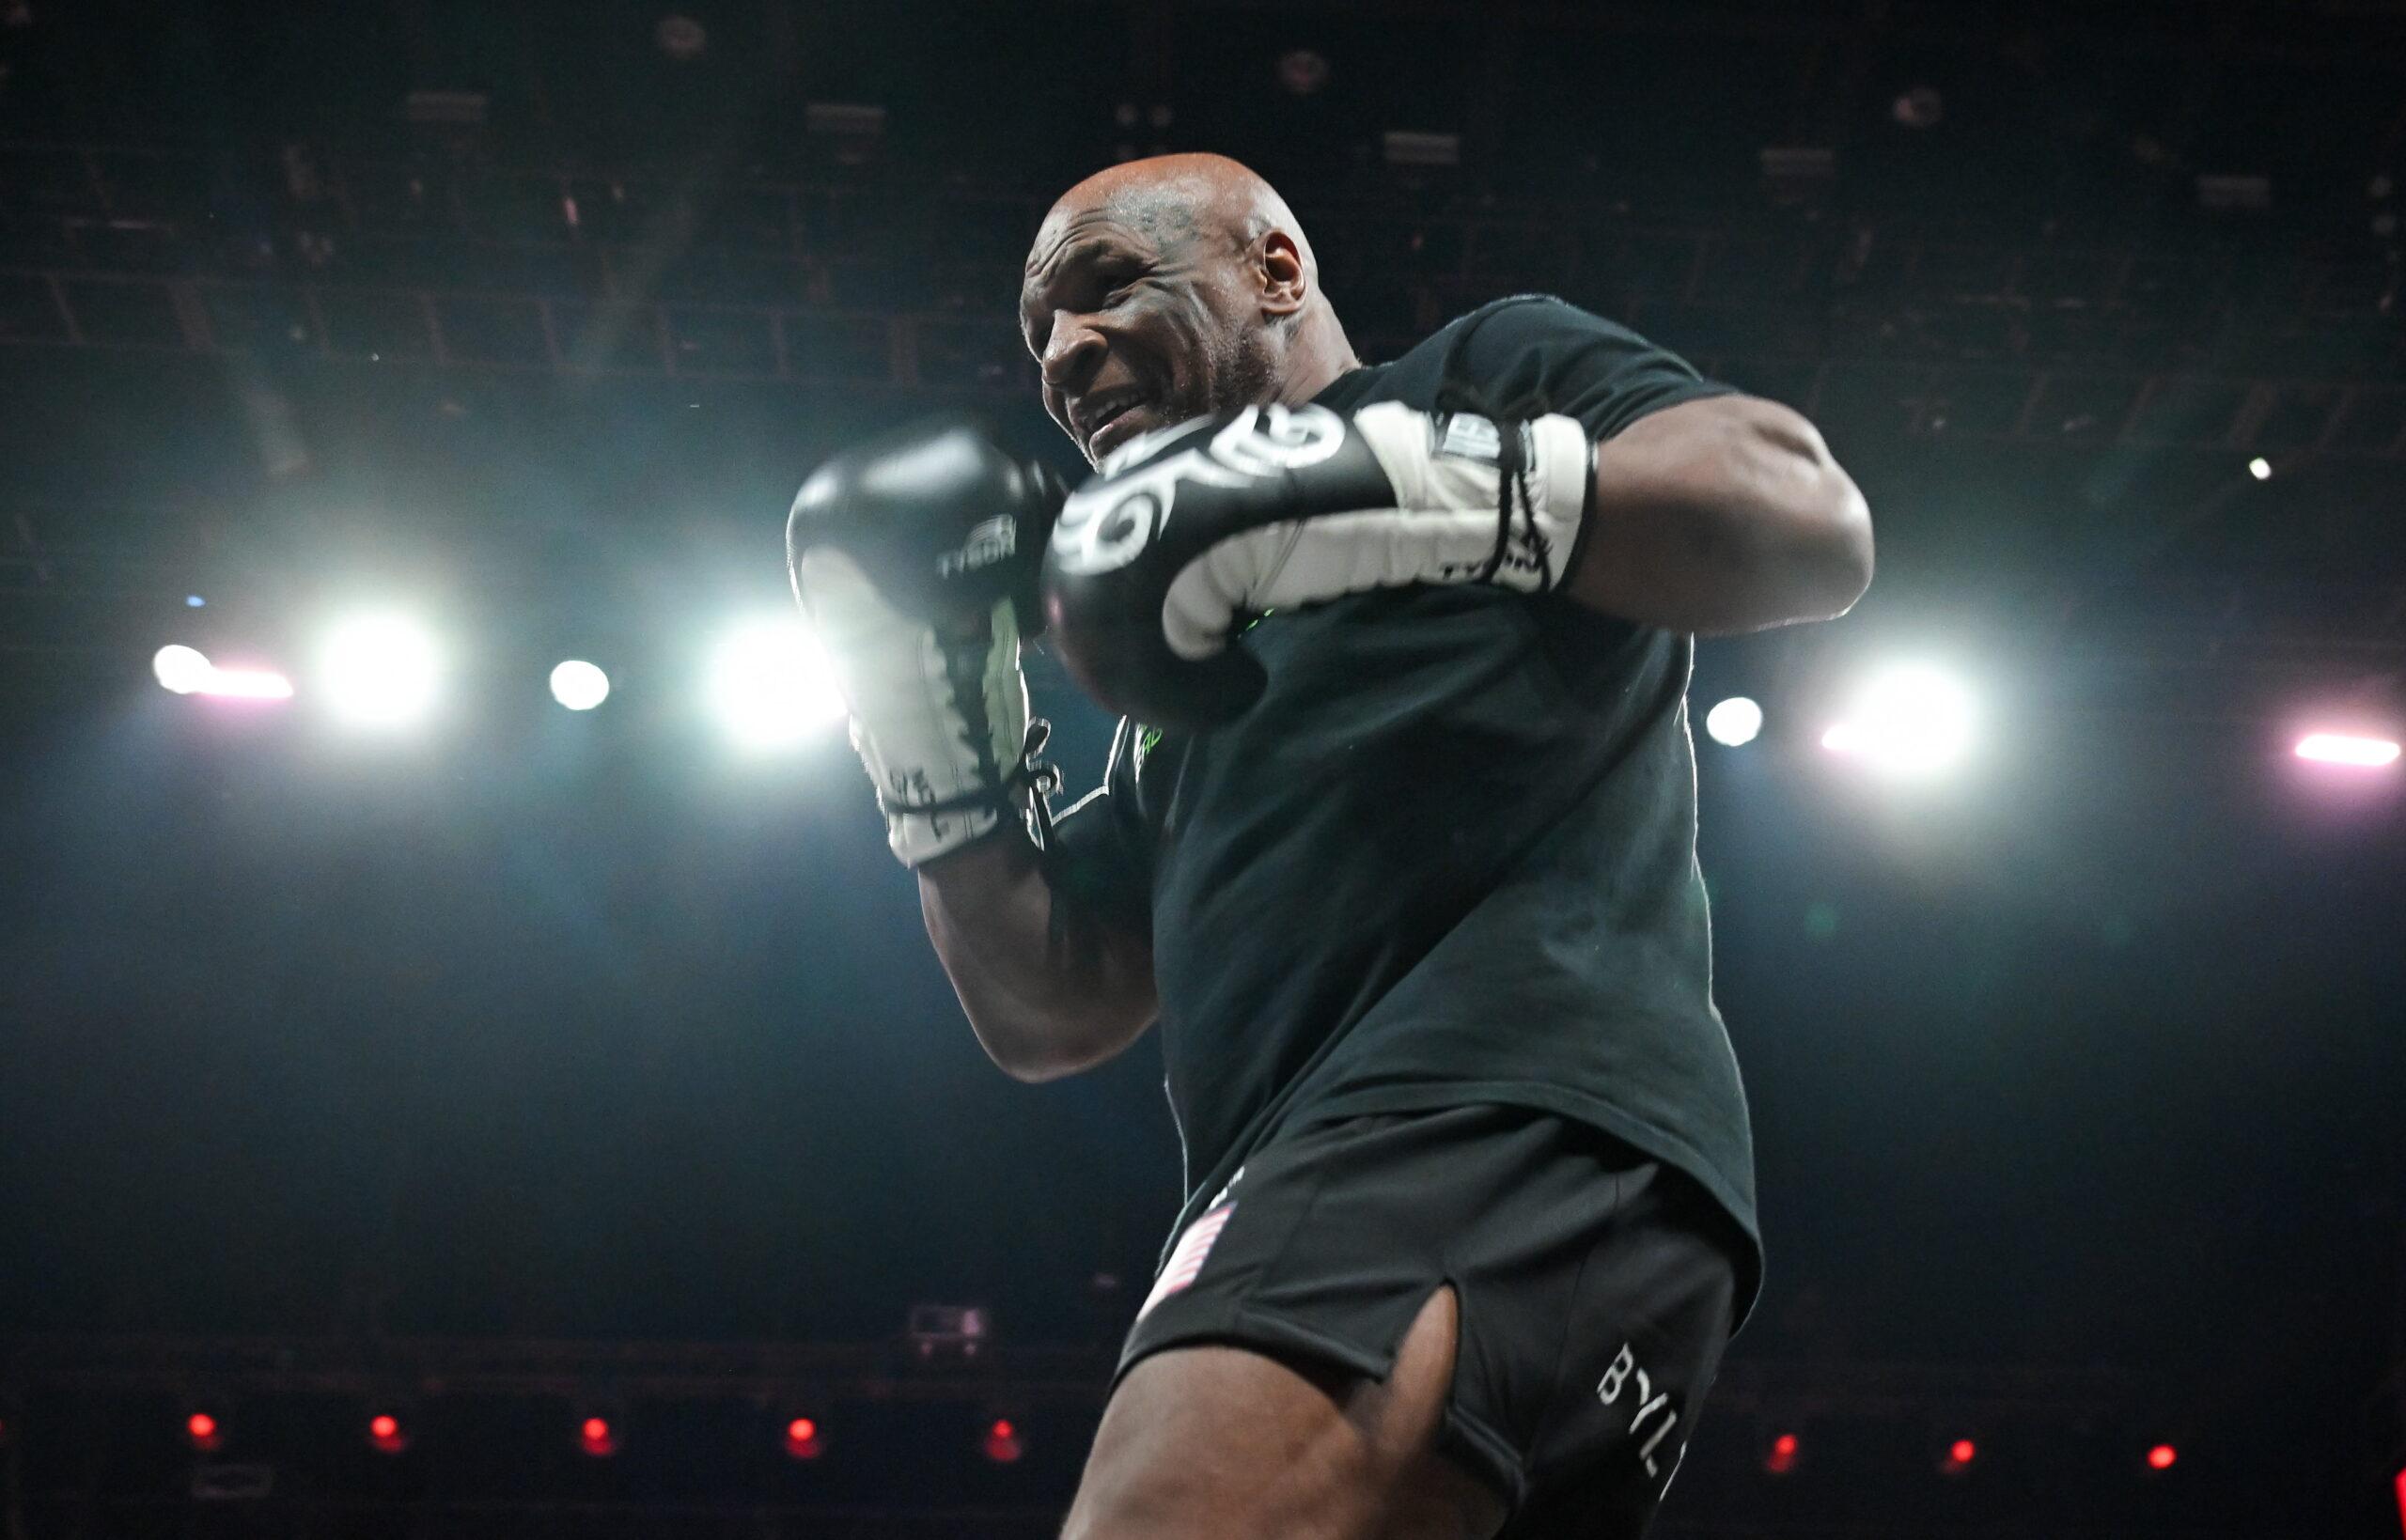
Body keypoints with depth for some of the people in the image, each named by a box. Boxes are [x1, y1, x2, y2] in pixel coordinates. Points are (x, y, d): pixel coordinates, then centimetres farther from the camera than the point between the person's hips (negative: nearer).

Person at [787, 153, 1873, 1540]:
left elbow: (1811, 522, -4)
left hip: (1513, 1105, -9)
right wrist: (927, 698, 20)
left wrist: (1368, 479, -12)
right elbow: (1052, 1014, 29)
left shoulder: (1493, 369, 16)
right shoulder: (1213, 662, 35)